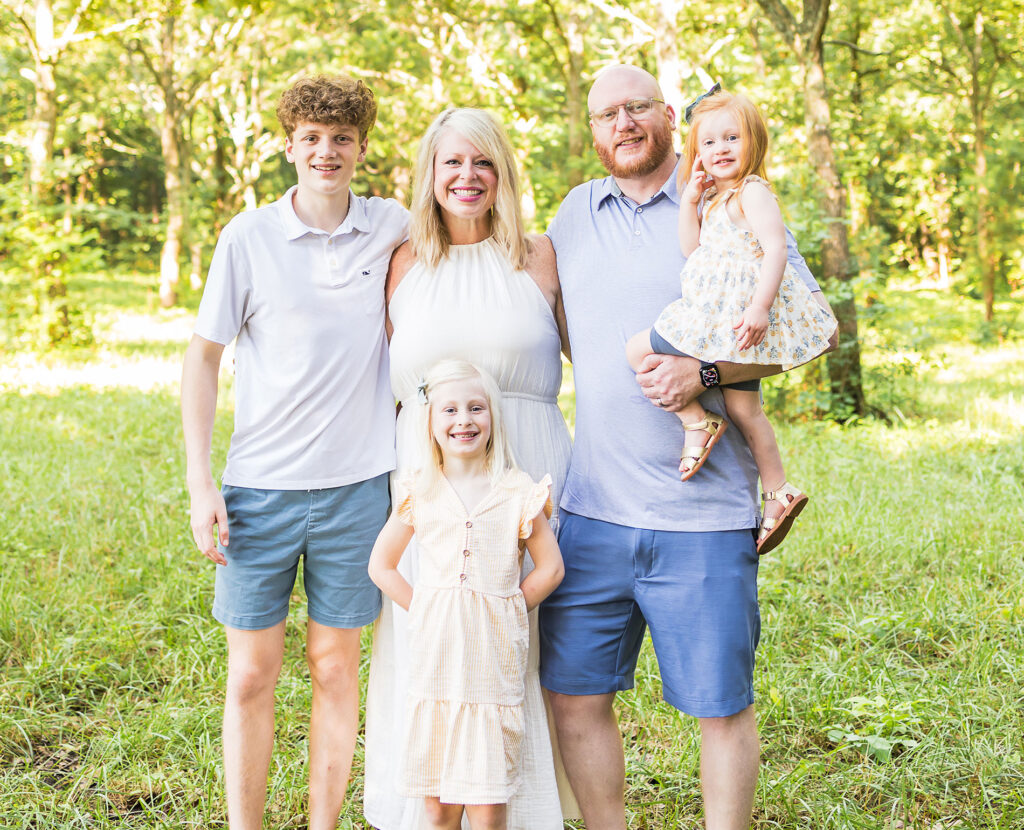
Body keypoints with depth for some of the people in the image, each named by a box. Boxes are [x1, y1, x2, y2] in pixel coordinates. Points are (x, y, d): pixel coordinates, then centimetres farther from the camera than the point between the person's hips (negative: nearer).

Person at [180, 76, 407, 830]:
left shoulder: (391, 228, 3)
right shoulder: (248, 237, -2)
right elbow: (203, 357, 2)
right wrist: (200, 483, -4)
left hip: (356, 485, 1)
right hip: (260, 486, -1)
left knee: (336, 667, 10)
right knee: (251, 675, 5)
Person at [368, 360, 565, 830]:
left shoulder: (518, 492, 0)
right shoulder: (419, 493, 4)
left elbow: (549, 567, 6)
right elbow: (381, 566, 12)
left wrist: (503, 612, 0)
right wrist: (424, 611, 3)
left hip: (494, 662, -1)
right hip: (435, 657, 2)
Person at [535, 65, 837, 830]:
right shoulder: (574, 214, 14)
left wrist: (706, 371, -16)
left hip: (704, 515, -4)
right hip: (592, 508, 4)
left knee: (721, 705, 5)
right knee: (574, 694, 8)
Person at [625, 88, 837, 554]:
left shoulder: (752, 191, -7)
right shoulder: (715, 199, 21)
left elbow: (776, 248, -18)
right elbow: (691, 249, 13)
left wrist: (760, 306, -27)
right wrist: (690, 200, 5)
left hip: (735, 312, -9)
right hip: (724, 319, 9)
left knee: (638, 349, -6)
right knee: (743, 407, 12)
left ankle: (697, 422, -5)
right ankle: (778, 491, 15)